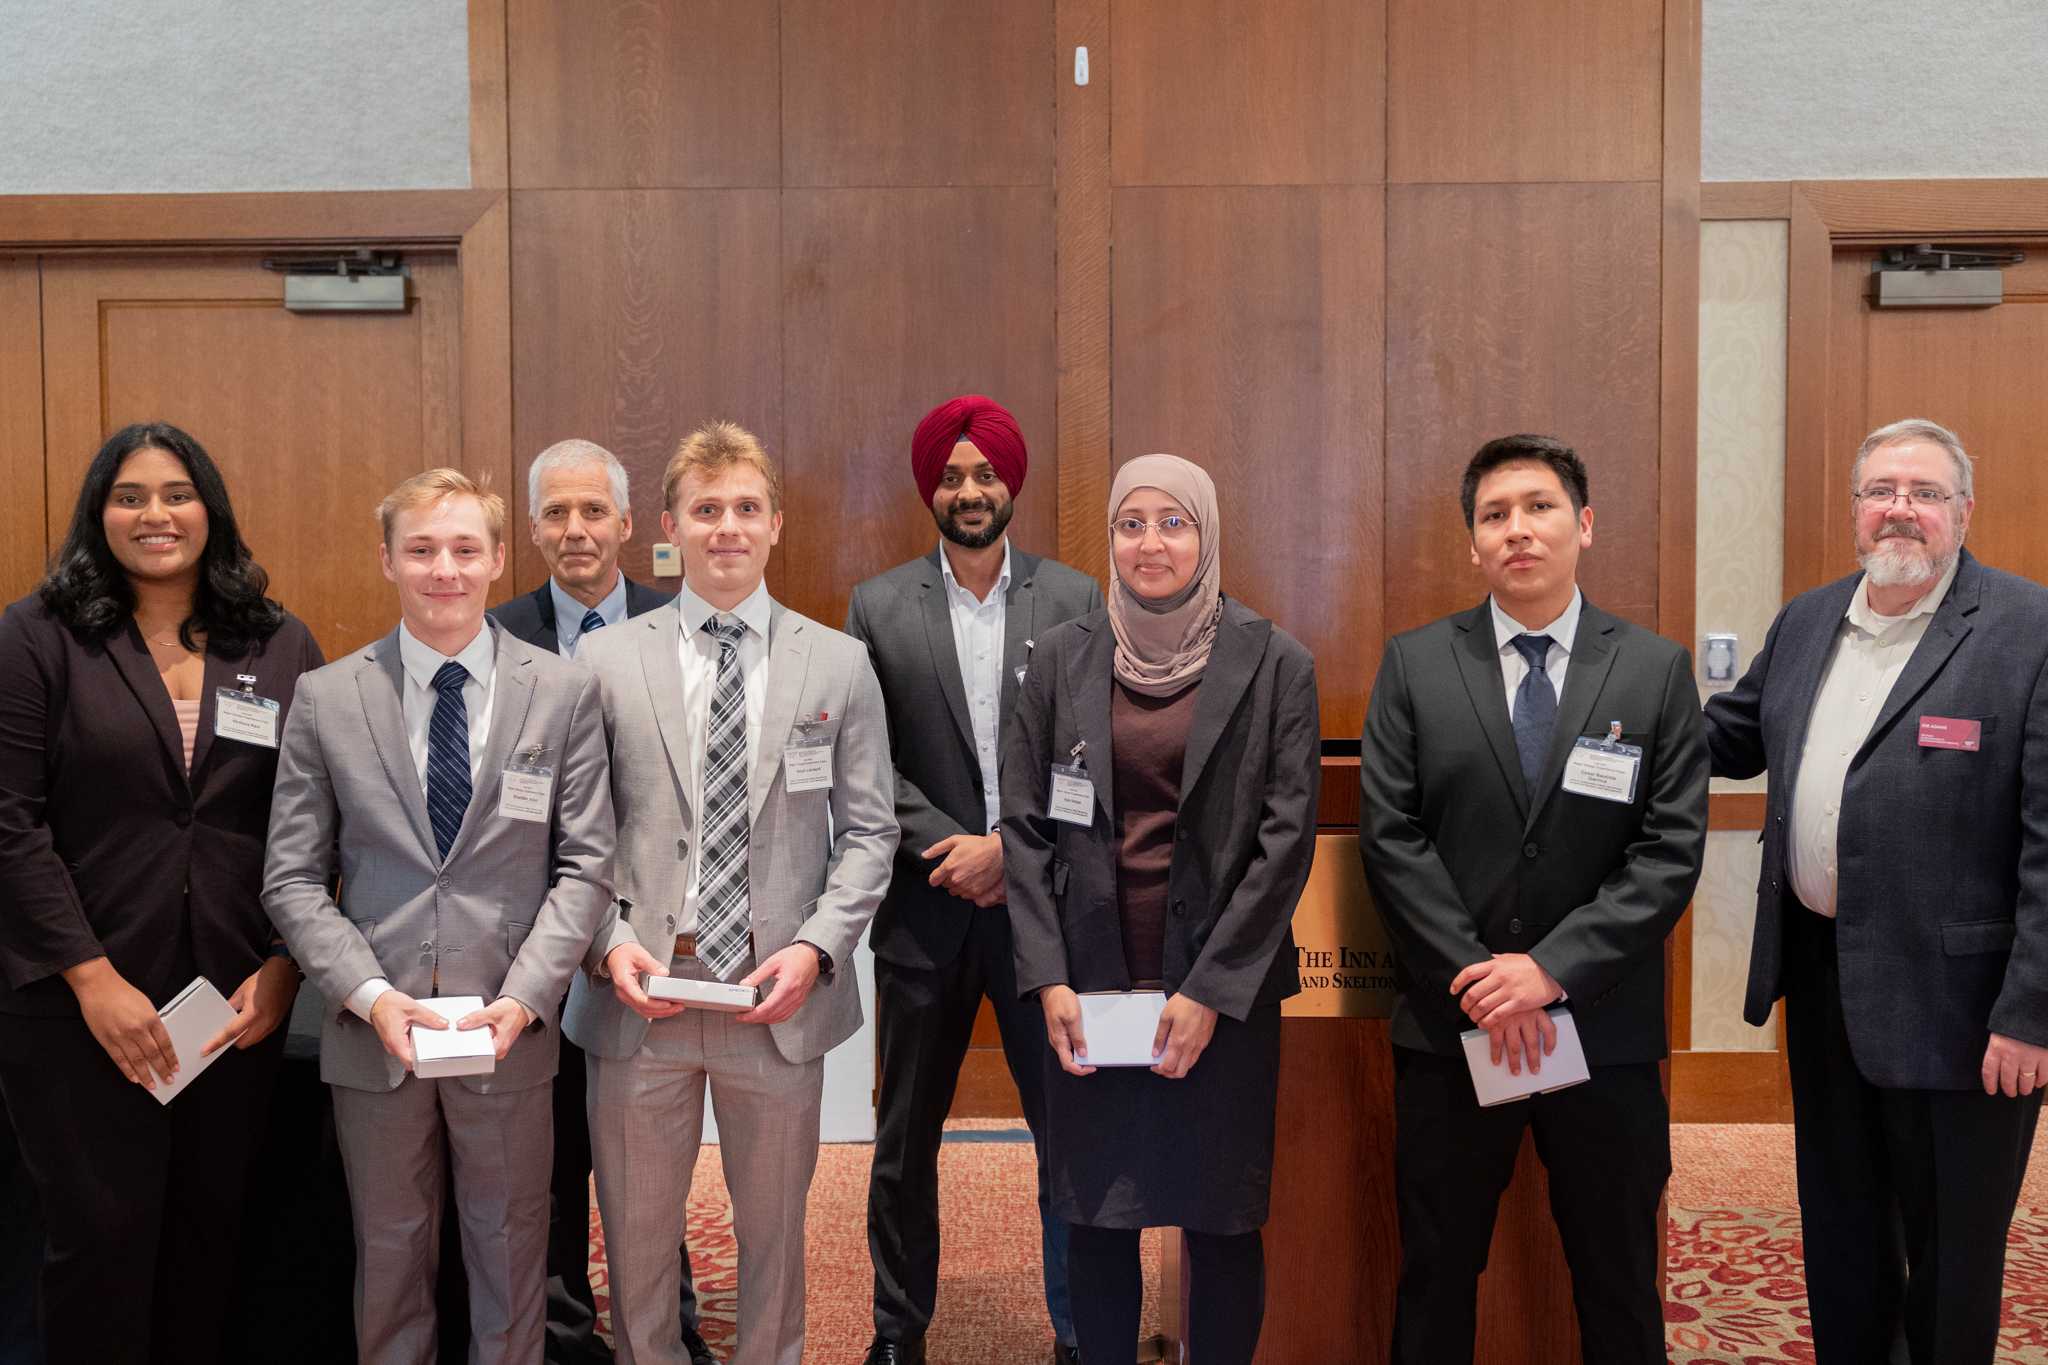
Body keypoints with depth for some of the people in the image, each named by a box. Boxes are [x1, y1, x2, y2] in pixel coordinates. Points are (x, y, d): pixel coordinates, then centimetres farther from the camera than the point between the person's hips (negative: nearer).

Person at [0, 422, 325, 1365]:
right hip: (80, 1004, -2)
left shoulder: (282, 646, 6)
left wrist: (284, 967, -5)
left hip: (242, 1004, 2)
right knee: (103, 1238, 5)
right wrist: (94, 979, -12)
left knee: (209, 1233, 12)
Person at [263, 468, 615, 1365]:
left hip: (510, 1031, -1)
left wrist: (522, 996, -15)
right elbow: (292, 877, 0)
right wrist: (369, 993, -14)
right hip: (372, 1032, 1)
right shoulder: (326, 698, 0)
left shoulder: (565, 692, -2)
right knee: (388, 1255, 18)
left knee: (509, 1252, 15)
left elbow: (584, 863, -4)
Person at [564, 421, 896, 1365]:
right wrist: (607, 938, -11)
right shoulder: (604, 662, 3)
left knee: (774, 1230, 16)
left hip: (781, 998, 0)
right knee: (635, 1235, 13)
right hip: (639, 998, 0)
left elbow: (869, 830, 2)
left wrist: (817, 946, -10)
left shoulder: (839, 665, 3)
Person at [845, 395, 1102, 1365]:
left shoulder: (1074, 600, 3)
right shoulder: (878, 608, 3)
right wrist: (951, 849, -11)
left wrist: (1009, 845, -12)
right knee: (905, 1141, 13)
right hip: (925, 911, 1)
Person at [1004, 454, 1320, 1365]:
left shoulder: (1274, 666, -1)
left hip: (1223, 991, -1)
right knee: (1094, 1219, 9)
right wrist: (1047, 977, -4)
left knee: (1222, 1222, 7)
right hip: (1089, 987, 2)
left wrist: (1210, 991, -9)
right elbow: (1024, 825, 5)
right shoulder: (1061, 658, 5)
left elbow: (1287, 836, -4)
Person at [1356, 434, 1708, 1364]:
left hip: (1605, 1032, 1)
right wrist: (1477, 977, -13)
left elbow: (1671, 850, -5)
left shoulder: (1657, 670, 2)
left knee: (1620, 1289, 14)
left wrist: (1553, 968, -15)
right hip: (1449, 1029, 0)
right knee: (1436, 1278, 13)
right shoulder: (1413, 665, 1)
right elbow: (1389, 835, -5)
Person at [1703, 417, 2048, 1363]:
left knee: (1950, 1251, 11)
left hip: (1952, 1000, -6)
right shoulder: (1806, 621, 8)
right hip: (1819, 975, 6)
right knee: (1837, 1224, 20)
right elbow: (1731, 736, 20)